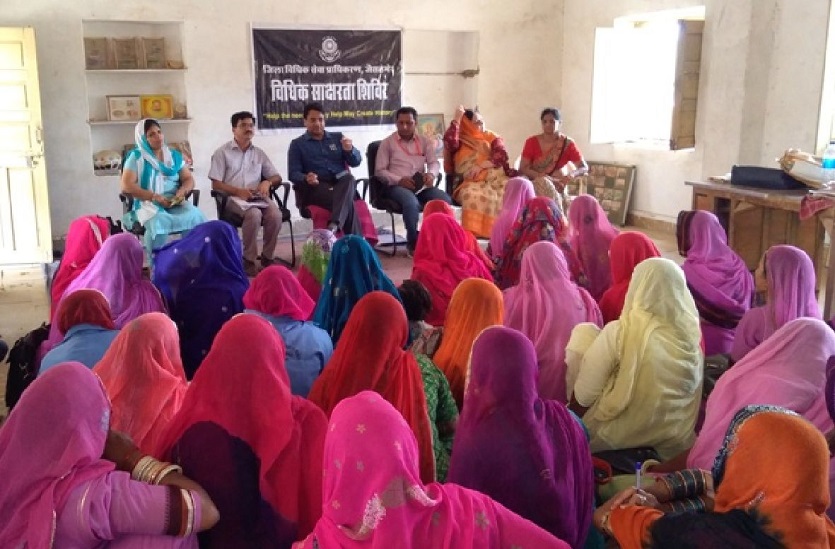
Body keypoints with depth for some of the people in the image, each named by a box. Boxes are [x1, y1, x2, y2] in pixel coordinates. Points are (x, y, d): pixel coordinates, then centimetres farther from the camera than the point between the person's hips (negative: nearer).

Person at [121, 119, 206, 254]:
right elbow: (126, 186, -5)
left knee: (194, 216, -30)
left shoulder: (174, 155, 17)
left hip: (175, 203, 3)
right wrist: (154, 197, -16)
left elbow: (189, 179, 15)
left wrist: (182, 191, -10)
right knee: (159, 222, -39)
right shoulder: (136, 156, 5)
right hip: (147, 204, -3)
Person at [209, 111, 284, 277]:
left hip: (258, 197, 4)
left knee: (275, 215, -28)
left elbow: (277, 177, 18)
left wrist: (267, 182, -7)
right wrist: (238, 191, -17)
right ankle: (249, 260, -21)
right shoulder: (222, 152, 5)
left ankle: (268, 257, -11)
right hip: (234, 198, -4)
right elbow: (216, 184, -1)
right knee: (254, 214, -35)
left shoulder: (259, 153, 17)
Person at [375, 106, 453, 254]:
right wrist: (399, 180, -15)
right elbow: (379, 171, 2)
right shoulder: (387, 143, 9)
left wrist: (431, 174, -17)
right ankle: (413, 242, -18)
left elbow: (435, 162, 9)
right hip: (396, 185, -3)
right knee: (411, 202, -39)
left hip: (421, 185, 3)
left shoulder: (424, 141, 19)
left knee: (445, 200, -27)